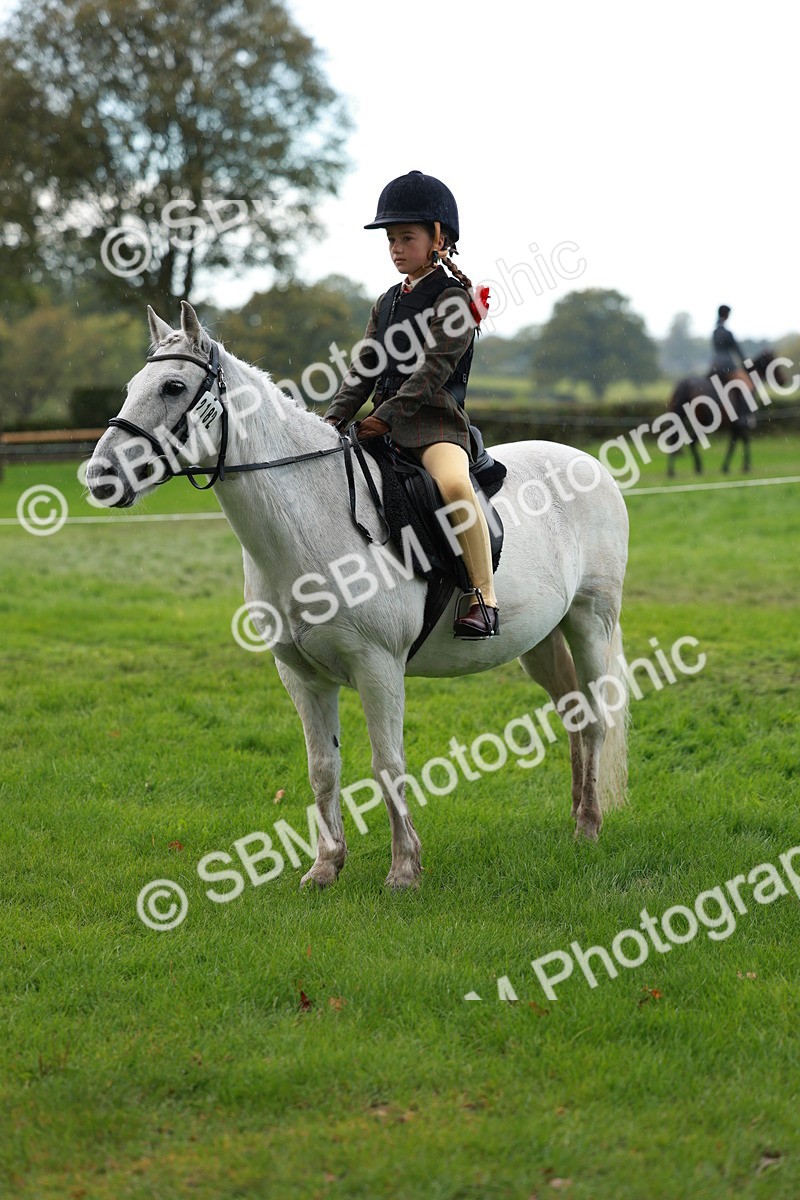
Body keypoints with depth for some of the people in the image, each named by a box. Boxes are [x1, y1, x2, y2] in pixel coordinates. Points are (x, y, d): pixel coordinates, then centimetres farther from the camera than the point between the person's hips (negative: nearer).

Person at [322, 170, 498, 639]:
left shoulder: (453, 299, -3)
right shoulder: (388, 303, 19)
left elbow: (433, 369, -13)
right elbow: (363, 371, 15)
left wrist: (386, 415, -19)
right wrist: (335, 420, 0)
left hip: (436, 420, -8)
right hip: (384, 425, 8)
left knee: (453, 483, -37)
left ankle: (485, 598, -33)